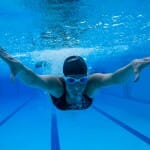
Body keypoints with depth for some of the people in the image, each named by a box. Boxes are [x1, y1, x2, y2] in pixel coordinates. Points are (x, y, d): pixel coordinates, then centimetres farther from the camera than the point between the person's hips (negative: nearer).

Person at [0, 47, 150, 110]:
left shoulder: (92, 83, -48)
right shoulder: (56, 85, -50)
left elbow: (115, 78, -66)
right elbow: (32, 80, -68)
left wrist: (133, 65, -86)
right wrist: (19, 67, -90)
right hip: (60, 93, -1)